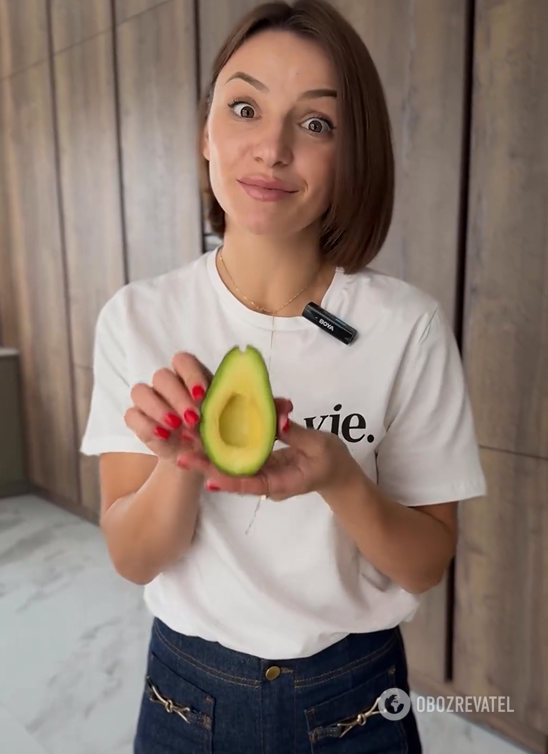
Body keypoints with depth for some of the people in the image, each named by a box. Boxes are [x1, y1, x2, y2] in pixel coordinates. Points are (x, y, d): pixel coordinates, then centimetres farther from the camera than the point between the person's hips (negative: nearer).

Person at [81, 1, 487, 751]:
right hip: (186, 690, 2)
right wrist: (182, 461, -30)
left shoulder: (408, 326, -17)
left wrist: (340, 479, -29)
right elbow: (132, 559, -10)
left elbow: (426, 565, -10)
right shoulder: (137, 318, -13)